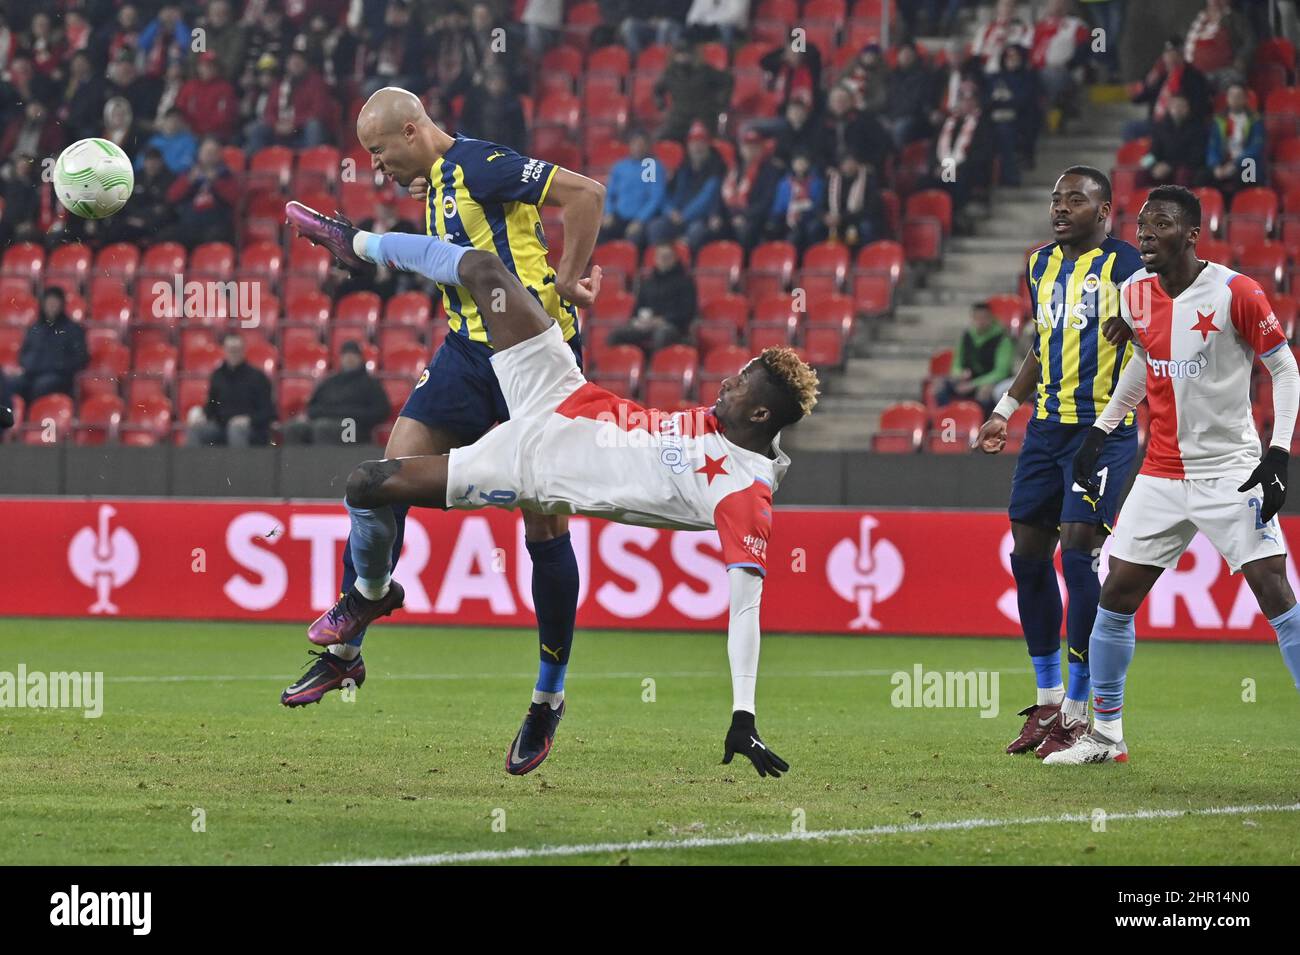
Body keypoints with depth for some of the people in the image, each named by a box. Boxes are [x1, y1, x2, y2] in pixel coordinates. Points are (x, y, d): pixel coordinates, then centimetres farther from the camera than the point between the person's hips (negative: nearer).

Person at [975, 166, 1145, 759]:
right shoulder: (1041, 266, 13)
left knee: (1078, 554, -13)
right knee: (1028, 555, 7)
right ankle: (1047, 703, 20)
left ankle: (1077, 715, -5)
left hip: (1105, 429, -7)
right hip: (1047, 428, 7)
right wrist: (1005, 410, 24)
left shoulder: (1123, 265, -9)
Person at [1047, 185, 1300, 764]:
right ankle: (1105, 734, 17)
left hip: (1230, 471, -5)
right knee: (1116, 595, 3)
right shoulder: (1134, 294, 4)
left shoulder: (1235, 292, -13)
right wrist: (1100, 430, 20)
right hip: (1161, 473, 5)